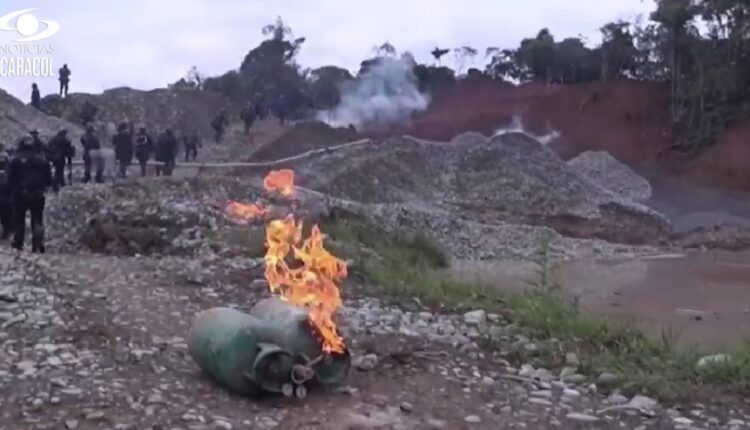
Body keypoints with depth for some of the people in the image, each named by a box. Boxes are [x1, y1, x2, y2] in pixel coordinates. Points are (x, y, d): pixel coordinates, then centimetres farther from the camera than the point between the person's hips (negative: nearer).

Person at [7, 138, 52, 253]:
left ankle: (18, 244, 14)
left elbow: (11, 178, -5)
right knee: (38, 220, 6)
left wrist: (13, 190, 9)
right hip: (38, 195, 2)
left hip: (21, 194, -2)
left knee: (19, 219, 11)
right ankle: (38, 245, -5)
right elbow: (49, 178, 7)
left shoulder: (17, 160, -6)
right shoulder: (42, 160, 4)